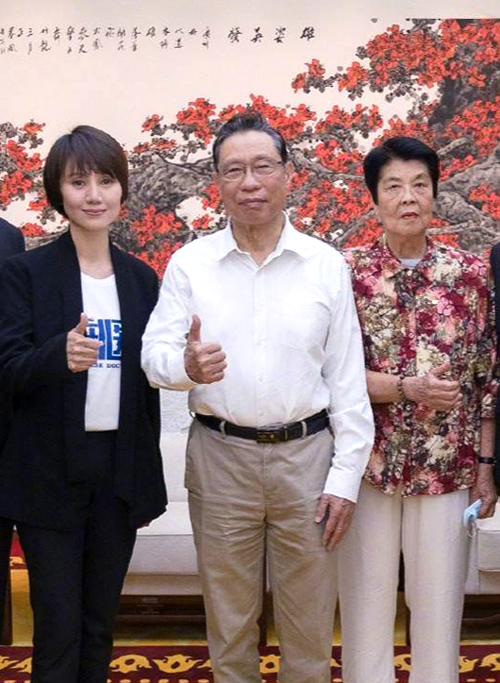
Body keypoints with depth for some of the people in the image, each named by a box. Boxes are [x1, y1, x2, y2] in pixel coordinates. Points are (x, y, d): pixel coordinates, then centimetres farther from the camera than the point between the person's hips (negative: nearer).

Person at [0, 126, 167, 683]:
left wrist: (147, 471, 12)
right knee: (58, 627, 3)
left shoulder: (141, 278, 7)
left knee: (100, 623, 14)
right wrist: (60, 354, -32)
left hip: (122, 470, 4)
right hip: (50, 473, -3)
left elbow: (147, 375, 11)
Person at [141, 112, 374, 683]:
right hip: (220, 455, 0)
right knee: (228, 617, 14)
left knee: (310, 621, 10)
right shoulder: (189, 263, 1)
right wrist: (186, 365, -26)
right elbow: (153, 353, -3)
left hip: (306, 453, 0)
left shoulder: (326, 265, 1)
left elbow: (348, 379, 1)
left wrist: (345, 476, -3)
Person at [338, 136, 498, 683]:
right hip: (368, 463, -1)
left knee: (438, 600, 10)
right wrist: (406, 387, -18)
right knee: (365, 598, 10)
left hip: (447, 467, 1)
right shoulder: (347, 271, -3)